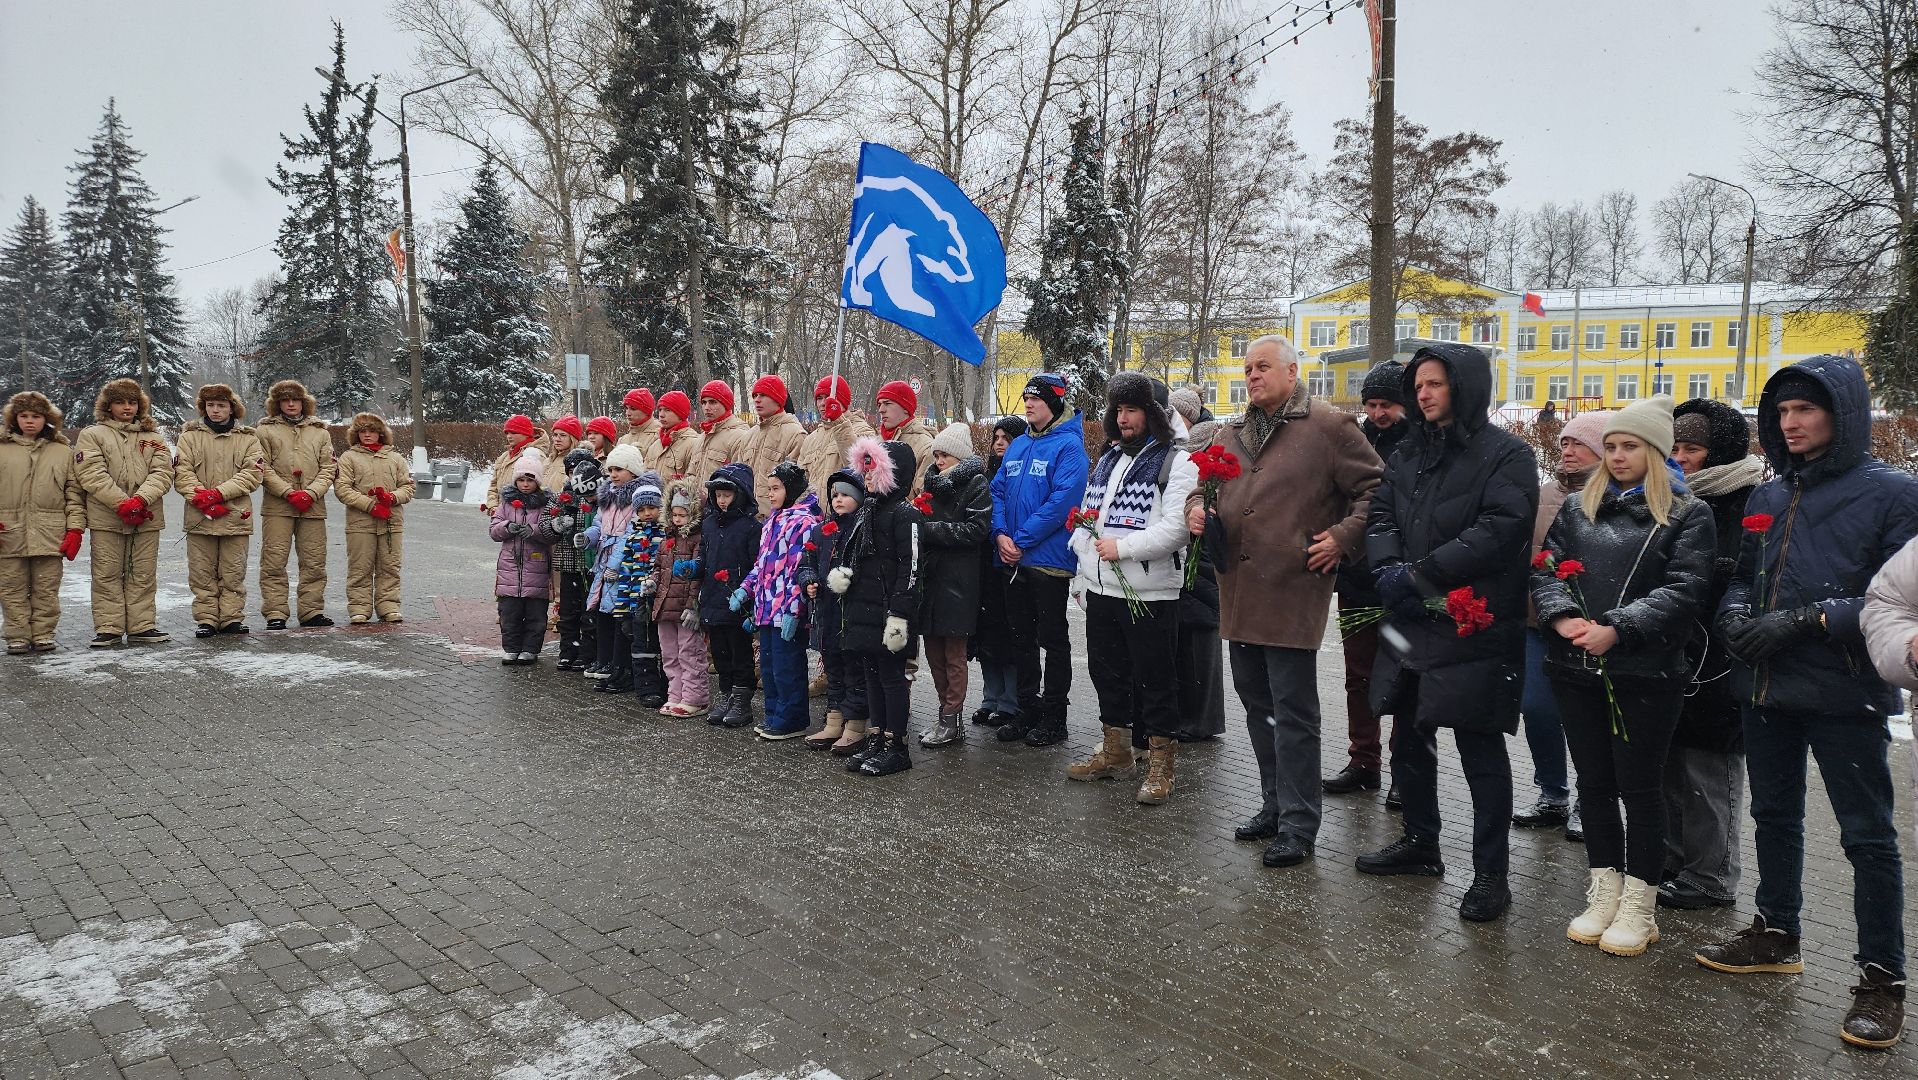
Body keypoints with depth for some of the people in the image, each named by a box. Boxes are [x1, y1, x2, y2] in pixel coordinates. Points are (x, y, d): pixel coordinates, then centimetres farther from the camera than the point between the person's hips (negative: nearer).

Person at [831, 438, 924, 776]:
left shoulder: (904, 514, -13)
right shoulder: (866, 511, 14)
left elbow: (910, 568, -18)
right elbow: (846, 551, 22)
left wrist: (898, 614, -22)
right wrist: (836, 573, -1)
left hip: (888, 612, -9)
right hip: (862, 610, 9)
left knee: (891, 676, -1)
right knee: (871, 675, 14)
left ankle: (896, 747, 8)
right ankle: (876, 740, 23)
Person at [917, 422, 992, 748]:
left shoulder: (975, 484, -6)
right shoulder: (932, 482, 16)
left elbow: (977, 529, -15)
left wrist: (931, 529, -16)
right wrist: (918, 521, 2)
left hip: (957, 580, -7)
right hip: (931, 575, 7)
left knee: (954, 654, 0)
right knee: (934, 650, 10)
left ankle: (952, 721, 6)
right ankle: (947, 714, 20)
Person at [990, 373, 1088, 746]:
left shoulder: (1068, 445, -10)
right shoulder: (1017, 445, 13)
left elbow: (1063, 500, -19)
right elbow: (999, 490, 12)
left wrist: (1022, 540, -18)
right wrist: (1001, 533, -5)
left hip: (1049, 558, -7)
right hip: (1013, 561, 7)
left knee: (1053, 639, 4)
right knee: (1019, 636, 13)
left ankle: (1054, 716, 13)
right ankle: (1027, 708, 24)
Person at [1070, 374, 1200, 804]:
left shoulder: (1176, 462, -7)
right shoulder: (1108, 460, 17)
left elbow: (1176, 528, -19)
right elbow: (1085, 521, 20)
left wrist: (1121, 547, -19)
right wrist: (1082, 577, 15)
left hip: (1149, 595, -8)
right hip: (1101, 590, 8)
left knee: (1154, 680, 1)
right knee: (1107, 672, 16)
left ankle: (1160, 764, 11)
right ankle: (1115, 753, 31)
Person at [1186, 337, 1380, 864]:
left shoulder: (1328, 426, -3)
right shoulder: (1228, 434, 16)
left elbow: (1375, 487, -2)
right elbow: (1202, 487, 27)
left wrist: (1343, 537, -11)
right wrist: (1197, 509, 5)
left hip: (1293, 592, -7)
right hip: (1240, 593, 7)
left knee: (1292, 711, -4)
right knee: (1257, 702, 15)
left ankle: (1299, 824, 6)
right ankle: (1275, 806, 28)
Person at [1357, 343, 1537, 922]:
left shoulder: (1507, 454, -7)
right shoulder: (1410, 453, 14)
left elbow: (1499, 529, -19)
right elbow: (1381, 515, 9)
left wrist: (1419, 573, -20)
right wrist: (1388, 569, -11)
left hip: (1473, 629, -7)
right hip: (1411, 622, 7)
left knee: (1480, 749, 0)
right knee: (1409, 736, 17)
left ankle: (1491, 875, 10)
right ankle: (1419, 843, 35)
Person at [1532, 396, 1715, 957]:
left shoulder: (1687, 514, 1)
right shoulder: (1578, 507, 13)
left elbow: (1684, 589, -10)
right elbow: (1546, 568, 6)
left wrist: (1617, 629, -21)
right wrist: (1562, 616, -14)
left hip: (1647, 673, -4)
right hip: (1576, 668, 4)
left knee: (1640, 785, 3)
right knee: (1594, 781, 10)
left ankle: (1638, 906, 15)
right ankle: (1604, 894, 22)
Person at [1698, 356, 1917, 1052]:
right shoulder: (1767, 495, 10)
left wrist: (1807, 620, -20)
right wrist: (1735, 611, -2)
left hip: (1844, 690, -6)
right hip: (1765, 683, 6)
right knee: (1773, 815, 17)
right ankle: (1776, 935, 33)